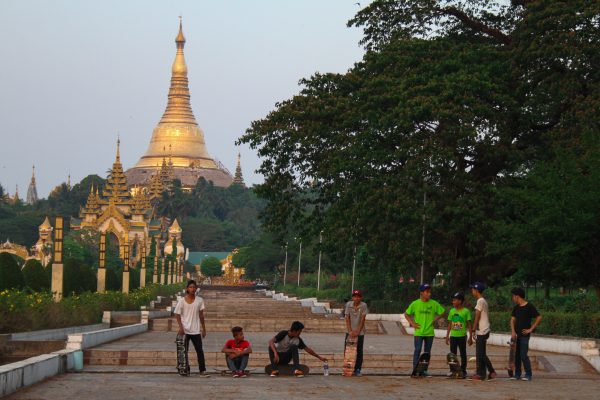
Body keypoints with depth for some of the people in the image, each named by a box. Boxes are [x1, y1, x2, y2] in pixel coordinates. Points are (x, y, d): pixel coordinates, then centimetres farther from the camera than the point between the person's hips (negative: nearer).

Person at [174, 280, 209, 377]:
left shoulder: (199, 300, 4)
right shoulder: (182, 301, -4)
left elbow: (201, 315, 10)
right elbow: (177, 314, -3)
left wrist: (204, 329, 10)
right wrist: (181, 327, -14)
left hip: (196, 331, 2)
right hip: (185, 331, -2)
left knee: (200, 351, -4)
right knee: (184, 351, 5)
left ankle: (202, 370, -3)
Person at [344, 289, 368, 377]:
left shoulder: (363, 305, -9)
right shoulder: (348, 304, -5)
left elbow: (363, 319, -11)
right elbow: (347, 318, -5)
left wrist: (357, 331, -16)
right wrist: (350, 331, -14)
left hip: (360, 332, -1)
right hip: (350, 332, 1)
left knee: (359, 352, 1)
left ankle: (357, 370, 6)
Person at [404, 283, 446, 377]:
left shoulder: (434, 304, 0)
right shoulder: (415, 304, -3)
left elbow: (443, 312, 11)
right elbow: (406, 314, 6)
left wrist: (435, 320, 2)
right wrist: (412, 323, -3)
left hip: (429, 332, 2)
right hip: (418, 332, -2)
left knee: (427, 352, 7)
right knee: (417, 350, -8)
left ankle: (424, 370, 14)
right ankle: (415, 370, -5)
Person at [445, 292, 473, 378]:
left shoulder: (466, 311, -5)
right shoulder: (452, 311, 7)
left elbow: (469, 325, -3)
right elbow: (450, 324, 13)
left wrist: (470, 337, -6)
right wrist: (447, 336, 10)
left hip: (462, 336, -4)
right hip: (453, 336, 4)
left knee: (463, 354, 3)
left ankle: (463, 371, 10)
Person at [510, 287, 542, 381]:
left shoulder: (529, 307, -9)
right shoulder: (516, 307, 11)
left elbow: (539, 318, -9)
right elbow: (513, 319, 9)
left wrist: (531, 329, -11)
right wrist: (513, 331, -6)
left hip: (524, 335, -7)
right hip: (516, 335, 7)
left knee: (523, 355, -10)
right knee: (516, 355, 7)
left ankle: (528, 374, -1)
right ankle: (517, 374, 14)